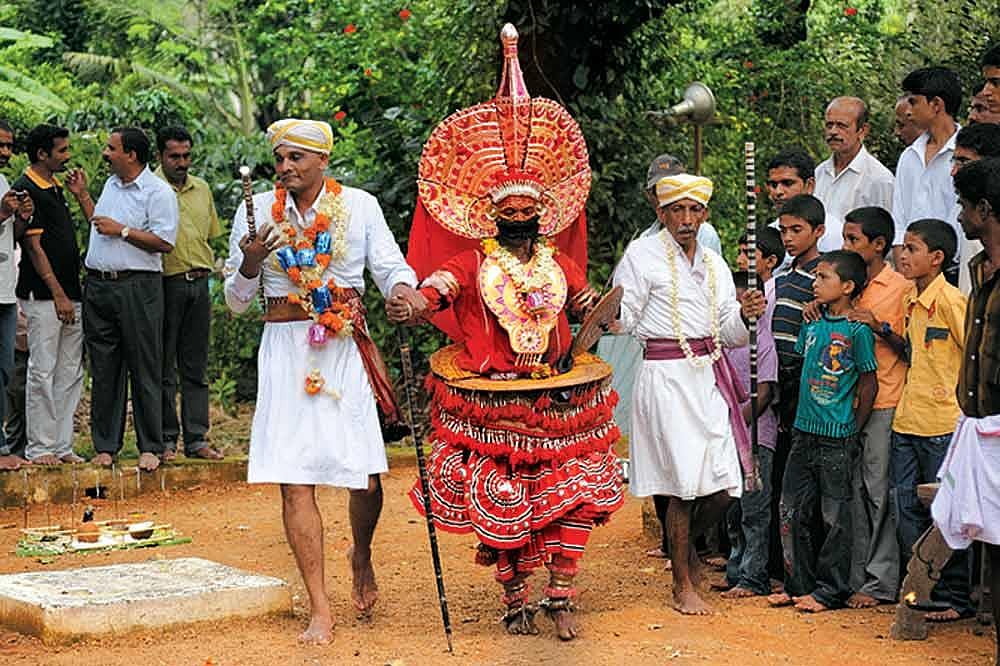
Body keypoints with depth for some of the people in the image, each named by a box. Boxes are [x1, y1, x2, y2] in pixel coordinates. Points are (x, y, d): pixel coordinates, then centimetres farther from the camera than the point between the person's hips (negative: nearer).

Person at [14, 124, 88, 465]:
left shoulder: (55, 188, 17)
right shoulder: (26, 190, -9)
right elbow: (34, 246, -14)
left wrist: (81, 195, 15)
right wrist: (58, 294, -15)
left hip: (69, 293, 9)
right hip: (43, 296, -9)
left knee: (70, 372, 8)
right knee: (43, 370, -5)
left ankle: (62, 445, 13)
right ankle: (40, 448, 0)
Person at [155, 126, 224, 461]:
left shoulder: (202, 189, 15)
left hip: (199, 283, 5)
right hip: (166, 283, -5)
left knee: (195, 368, 8)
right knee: (164, 367, 0)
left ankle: (196, 439, 12)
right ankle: (166, 439, 6)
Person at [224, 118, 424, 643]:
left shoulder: (359, 206, 3)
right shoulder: (256, 211, 4)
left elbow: (390, 265, 0)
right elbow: (237, 301, 7)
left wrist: (404, 289, -23)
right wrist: (250, 263, -13)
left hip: (346, 349, 0)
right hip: (286, 350, 1)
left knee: (366, 476, -3)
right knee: (295, 481, -5)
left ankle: (361, 557, 31)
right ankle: (320, 611, 1)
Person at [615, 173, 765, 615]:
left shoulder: (714, 264, 16)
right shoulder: (642, 255, -1)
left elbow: (729, 333, 17)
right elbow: (622, 319, -4)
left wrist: (745, 315, -2)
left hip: (709, 375, 5)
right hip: (667, 376, -5)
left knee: (725, 483, 0)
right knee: (687, 482, -7)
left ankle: (687, 542, 30)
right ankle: (684, 586, 7)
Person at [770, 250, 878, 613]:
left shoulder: (857, 331, -10)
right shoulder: (812, 326, 8)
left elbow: (869, 383, -6)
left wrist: (853, 430, -3)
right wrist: (801, 419, 15)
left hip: (838, 438, -7)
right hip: (804, 432, 7)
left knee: (835, 516, 1)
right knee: (792, 512, 8)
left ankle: (830, 591, 9)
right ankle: (798, 585, 18)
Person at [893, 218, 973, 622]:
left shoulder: (950, 301, -12)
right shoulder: (912, 301, 11)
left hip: (942, 425, -8)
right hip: (906, 422, 8)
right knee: (908, 515, 10)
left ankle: (956, 599, 9)